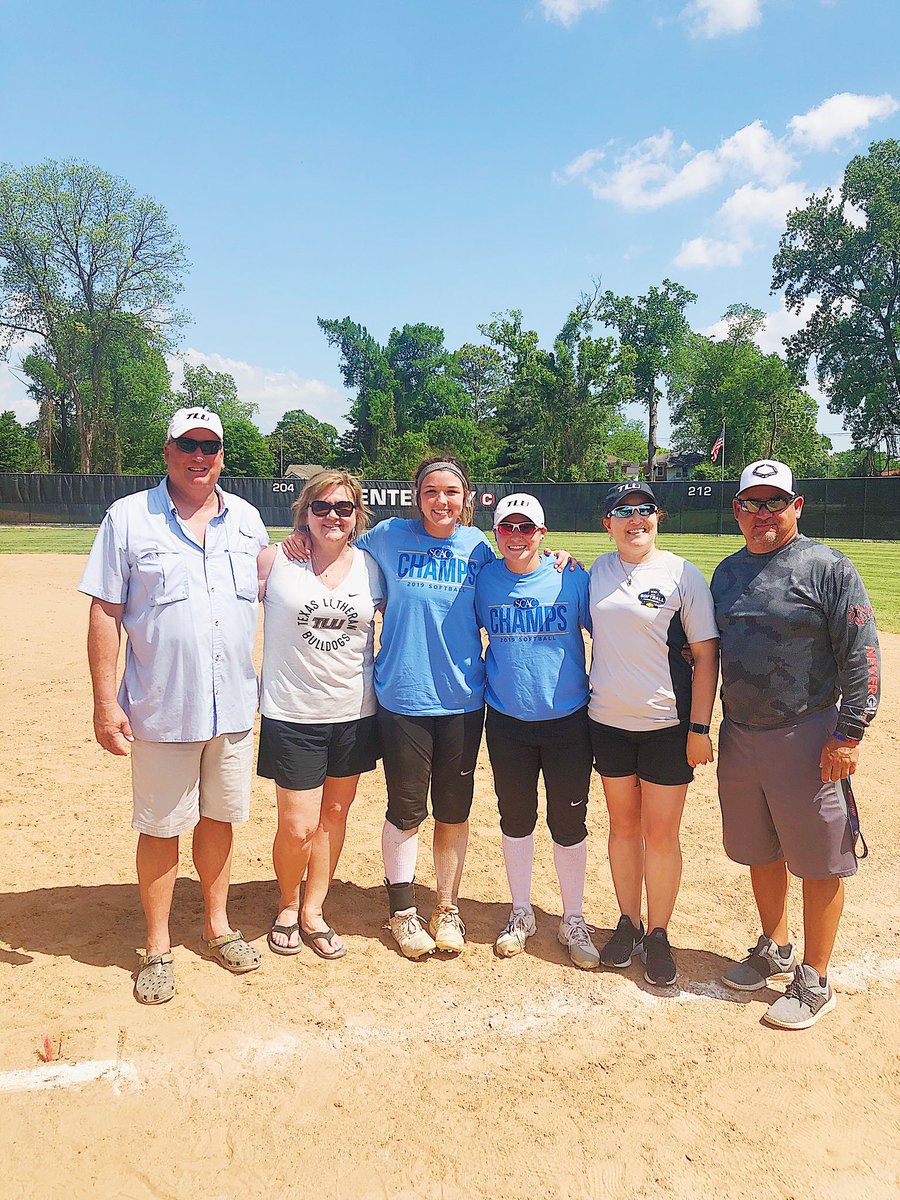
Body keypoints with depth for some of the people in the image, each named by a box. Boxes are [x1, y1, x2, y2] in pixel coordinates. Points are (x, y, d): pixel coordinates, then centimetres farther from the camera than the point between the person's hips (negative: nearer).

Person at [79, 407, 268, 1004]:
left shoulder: (247, 519, 6)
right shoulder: (128, 518, -3)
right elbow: (105, 613, -5)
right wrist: (105, 701, -10)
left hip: (234, 705, 3)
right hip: (161, 708, -3)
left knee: (220, 816, 16)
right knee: (161, 826, 8)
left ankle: (218, 926, 35)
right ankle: (158, 947, 26)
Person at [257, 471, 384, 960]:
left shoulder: (371, 567, 2)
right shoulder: (275, 561, -5)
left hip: (355, 713, 3)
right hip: (291, 714, -3)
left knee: (334, 813, 12)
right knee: (298, 827, -2)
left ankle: (313, 912, 31)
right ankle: (286, 906, 27)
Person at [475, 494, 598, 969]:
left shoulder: (571, 579, -7)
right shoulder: (483, 580, -1)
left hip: (567, 721, -1)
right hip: (506, 722, 2)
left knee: (569, 824, 8)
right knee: (516, 820, 14)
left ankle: (573, 921, 28)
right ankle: (521, 913, 34)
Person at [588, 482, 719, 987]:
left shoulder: (682, 573, -6)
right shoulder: (597, 571, 5)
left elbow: (707, 655, -7)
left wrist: (700, 727, -11)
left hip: (667, 725, -3)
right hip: (608, 722, 4)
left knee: (661, 833, 4)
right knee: (623, 826, 14)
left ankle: (659, 935, 22)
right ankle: (629, 924, 30)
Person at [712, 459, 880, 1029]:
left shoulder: (829, 567, -8)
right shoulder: (728, 572, 10)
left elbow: (861, 655, -11)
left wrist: (849, 734, -16)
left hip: (807, 738, -6)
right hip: (739, 735, 6)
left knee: (820, 862, 4)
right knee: (761, 852, 18)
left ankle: (815, 981, 19)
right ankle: (775, 951, 37)